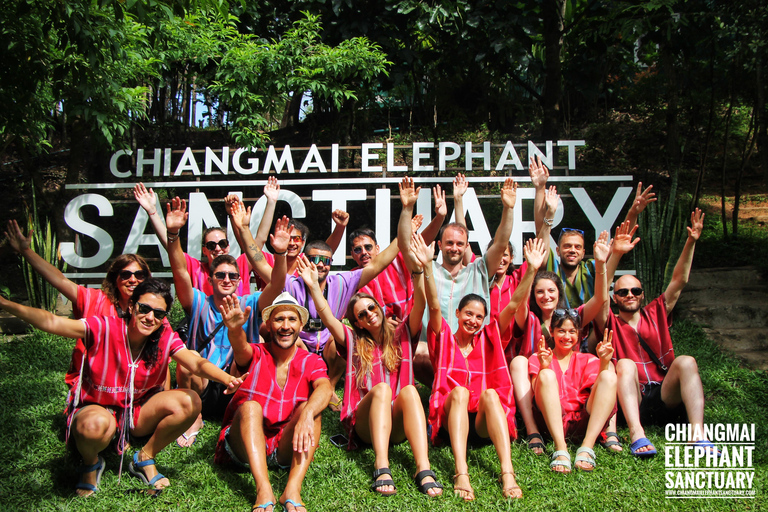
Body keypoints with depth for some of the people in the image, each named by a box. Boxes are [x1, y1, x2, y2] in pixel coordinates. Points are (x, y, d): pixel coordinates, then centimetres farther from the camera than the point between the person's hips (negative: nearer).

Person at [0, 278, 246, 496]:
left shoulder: (166, 339, -13)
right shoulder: (104, 329, -20)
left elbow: (197, 363, -27)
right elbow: (51, 322, -28)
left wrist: (227, 379, -48)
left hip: (139, 412, 3)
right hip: (97, 409, -3)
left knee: (190, 402, -22)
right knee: (96, 425, -40)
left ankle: (145, 458, 2)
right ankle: (91, 464, -1)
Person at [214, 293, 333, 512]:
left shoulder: (311, 362, 2)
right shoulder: (256, 354, 0)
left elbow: (325, 388, -20)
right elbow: (241, 348, -25)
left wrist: (306, 414, -41)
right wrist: (235, 330, -50)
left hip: (287, 449, 1)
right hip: (245, 446, 0)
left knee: (311, 407, -23)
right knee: (250, 406, -27)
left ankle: (293, 490, -37)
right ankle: (263, 490, -41)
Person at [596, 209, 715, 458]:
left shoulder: (655, 314, 15)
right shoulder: (611, 323, 8)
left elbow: (679, 281, 6)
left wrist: (691, 242, -4)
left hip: (666, 399, 2)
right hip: (631, 401, -2)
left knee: (685, 362, -23)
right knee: (625, 364, -29)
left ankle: (698, 434, -39)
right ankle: (637, 434, -47)